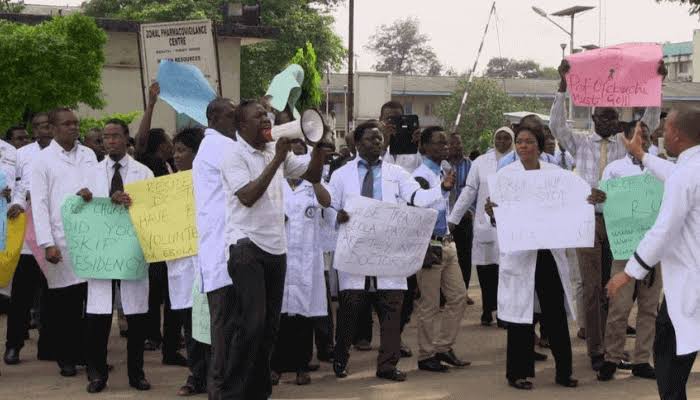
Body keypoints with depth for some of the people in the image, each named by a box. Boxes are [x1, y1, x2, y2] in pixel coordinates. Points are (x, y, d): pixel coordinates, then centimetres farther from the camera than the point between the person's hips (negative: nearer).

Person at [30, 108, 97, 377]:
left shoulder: (88, 154, 13)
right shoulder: (43, 159, 2)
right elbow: (39, 204, -3)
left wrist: (90, 193, -12)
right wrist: (47, 244, -11)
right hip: (61, 240, -3)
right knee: (63, 302, 3)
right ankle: (66, 358, 14)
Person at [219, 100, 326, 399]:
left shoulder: (277, 152, 10)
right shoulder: (235, 157, -9)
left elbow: (313, 175, 15)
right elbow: (247, 196, -22)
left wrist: (319, 144, -1)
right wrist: (277, 159, -21)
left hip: (276, 247, 7)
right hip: (247, 246, -7)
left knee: (270, 325, 12)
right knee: (251, 323, -15)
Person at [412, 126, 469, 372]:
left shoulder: (443, 173, 14)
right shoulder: (421, 175, -13)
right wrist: (443, 189, -32)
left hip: (446, 243, 9)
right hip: (429, 244, -9)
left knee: (458, 297, 10)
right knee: (429, 305, 0)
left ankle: (443, 347, 21)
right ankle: (426, 356, 11)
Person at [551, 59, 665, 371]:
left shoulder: (625, 143, 10)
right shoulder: (580, 142, 6)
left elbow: (649, 122, 2)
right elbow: (556, 124, -7)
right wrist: (563, 85, -16)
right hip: (588, 219, -2)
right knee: (592, 288, -2)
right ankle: (595, 350, 2)